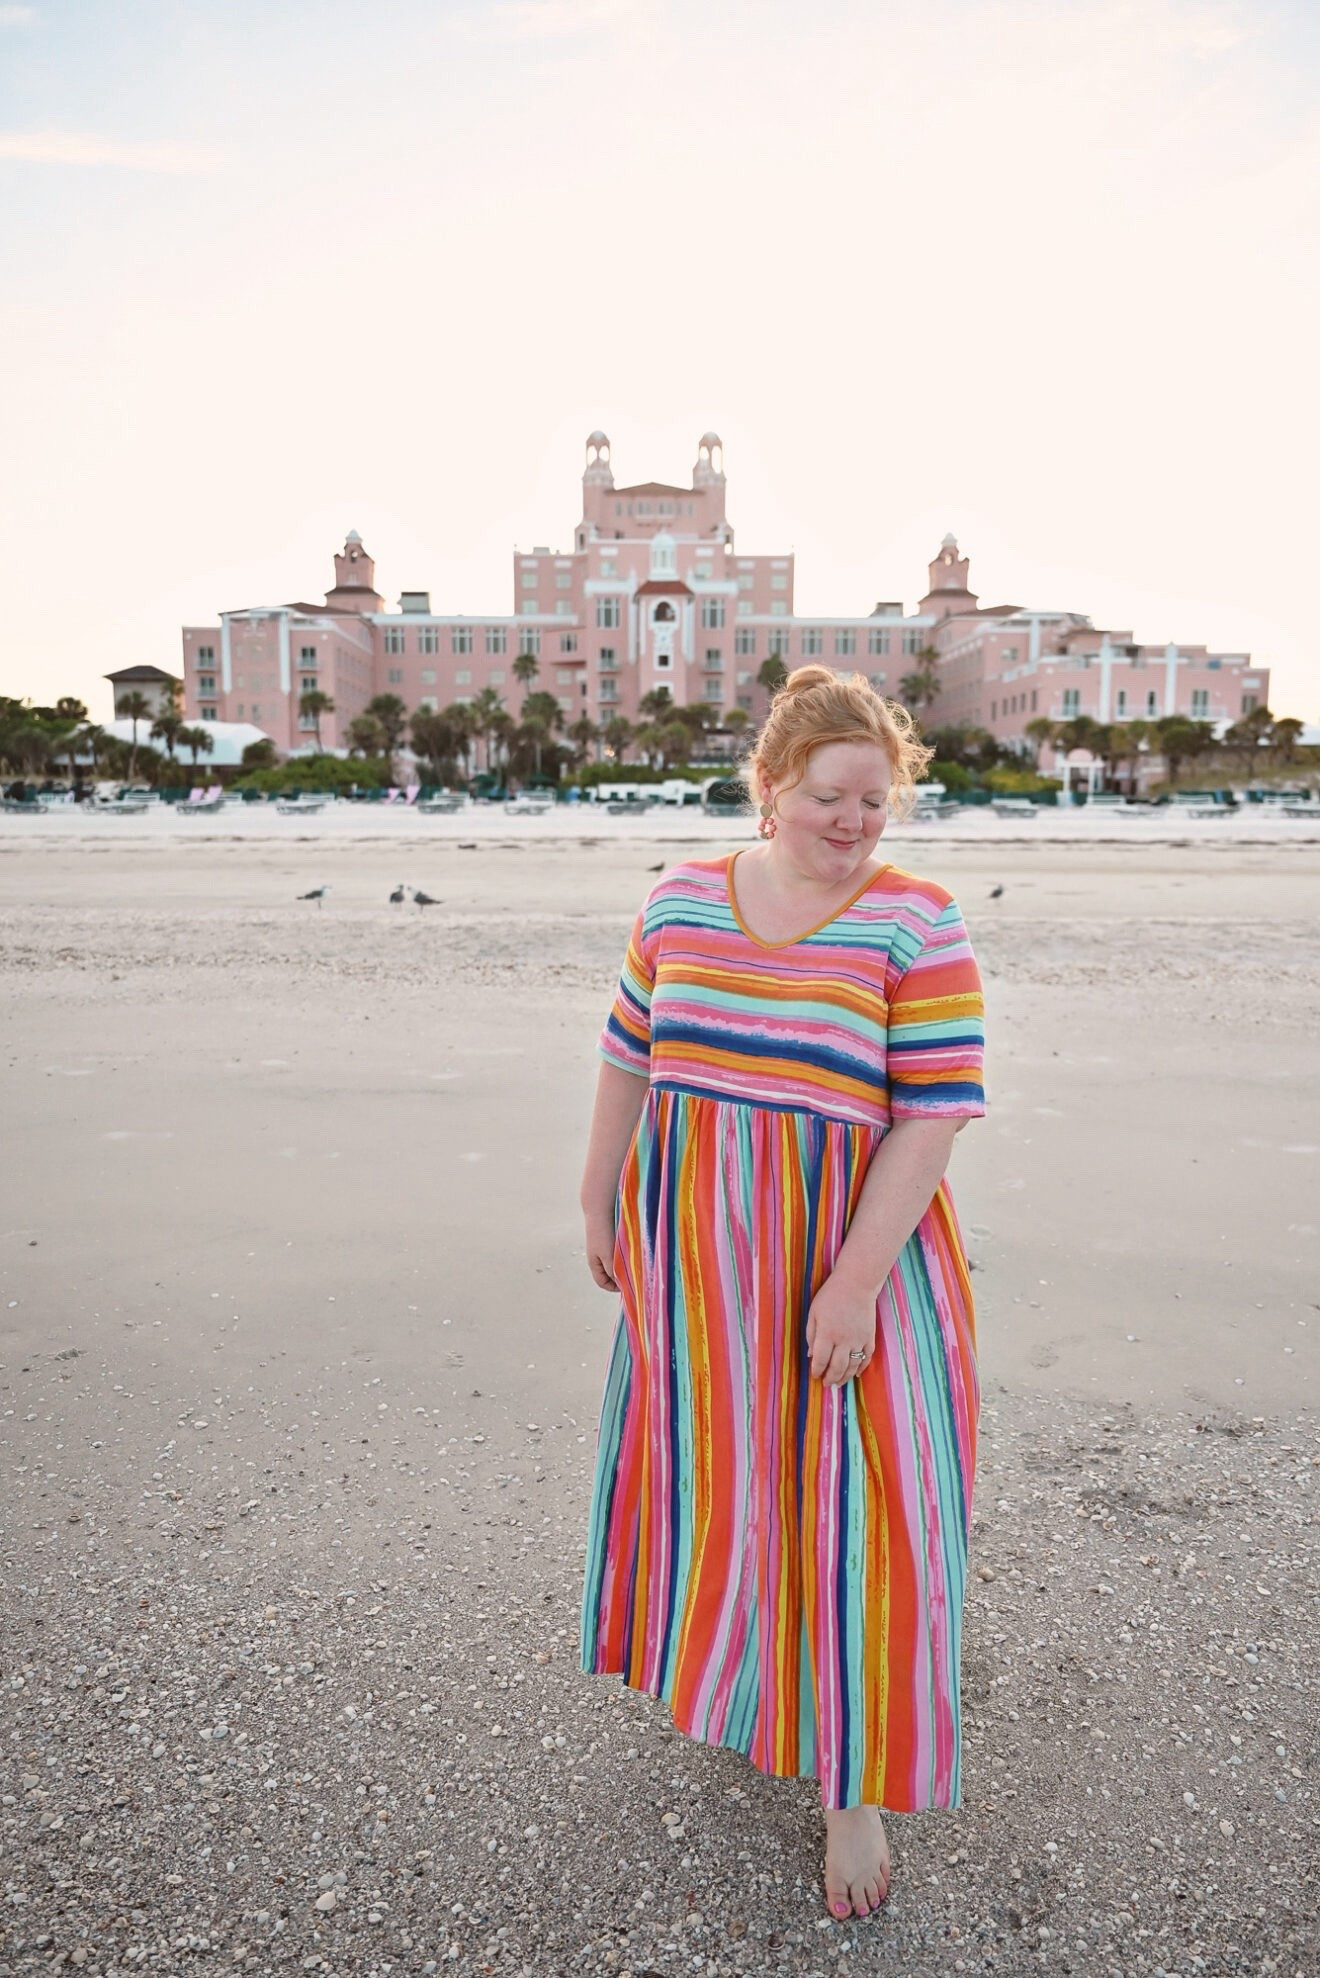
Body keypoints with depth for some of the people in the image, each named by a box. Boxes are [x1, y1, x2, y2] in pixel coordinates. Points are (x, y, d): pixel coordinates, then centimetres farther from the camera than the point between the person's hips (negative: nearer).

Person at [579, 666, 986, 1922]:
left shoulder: (916, 923, -11)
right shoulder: (681, 901, 1)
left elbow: (935, 1112, -15)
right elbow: (629, 1059, 8)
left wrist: (854, 1281, -18)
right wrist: (598, 1206, 11)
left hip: (849, 1255, -3)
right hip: (694, 1248, 4)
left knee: (853, 1510, 6)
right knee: (711, 1467, 20)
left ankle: (855, 1785, 29)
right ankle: (730, 1670, 51)